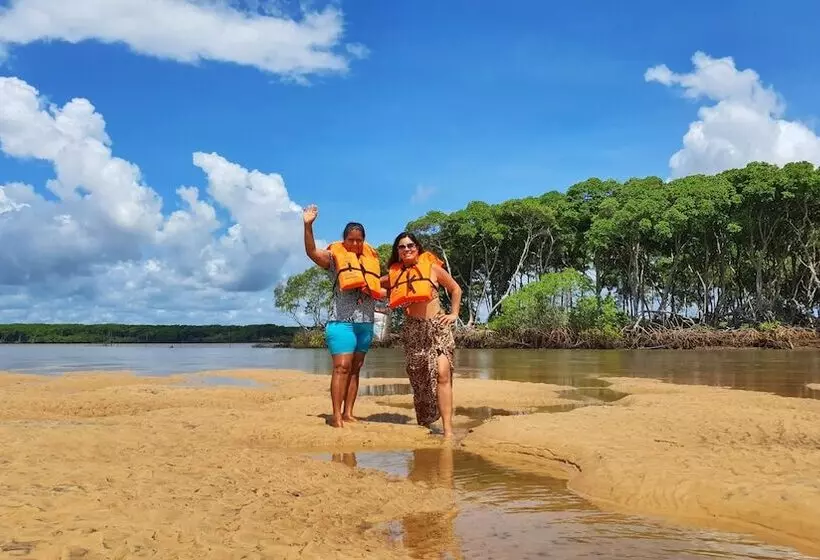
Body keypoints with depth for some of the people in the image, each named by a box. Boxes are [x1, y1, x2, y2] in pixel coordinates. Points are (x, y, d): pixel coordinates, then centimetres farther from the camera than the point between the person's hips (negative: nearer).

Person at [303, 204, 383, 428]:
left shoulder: (371, 260, 13)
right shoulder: (334, 257, 0)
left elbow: (377, 288, 25)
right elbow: (312, 252, -16)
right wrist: (308, 225, -26)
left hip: (366, 324, 5)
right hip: (342, 321, -5)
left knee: (355, 369, 7)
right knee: (342, 367, -12)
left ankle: (348, 413, 12)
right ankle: (336, 415, -11)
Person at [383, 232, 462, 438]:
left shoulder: (432, 267, 1)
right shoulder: (393, 275, 7)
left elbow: (455, 289, 10)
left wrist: (454, 314, 2)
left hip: (437, 326, -3)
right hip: (412, 330, 3)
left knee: (442, 373, -18)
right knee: (418, 379, 8)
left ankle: (448, 430, -21)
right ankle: (423, 423, 24)